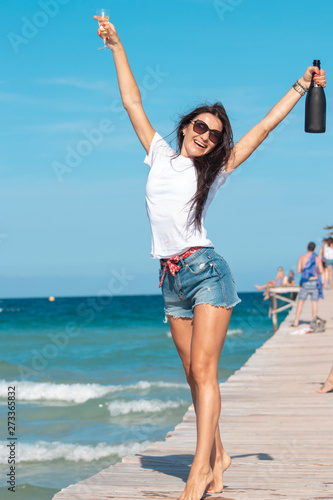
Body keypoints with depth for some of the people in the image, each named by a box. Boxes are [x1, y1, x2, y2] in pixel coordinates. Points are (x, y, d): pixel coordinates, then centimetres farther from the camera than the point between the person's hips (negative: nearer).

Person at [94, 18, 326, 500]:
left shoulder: (214, 170, 5)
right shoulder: (161, 155, 13)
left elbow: (265, 125, 6)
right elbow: (133, 103, 17)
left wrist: (301, 87, 7)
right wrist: (117, 46, 18)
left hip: (205, 270, -4)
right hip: (172, 279, 4)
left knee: (203, 371, -11)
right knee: (195, 375, 6)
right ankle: (218, 454, 15)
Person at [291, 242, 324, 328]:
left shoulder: (302, 258, -1)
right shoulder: (317, 258, -4)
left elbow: (298, 271, 0)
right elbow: (321, 271, -8)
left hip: (305, 282, 1)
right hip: (314, 282, -1)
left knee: (300, 302, 7)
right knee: (314, 302, 5)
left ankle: (296, 322, 3)